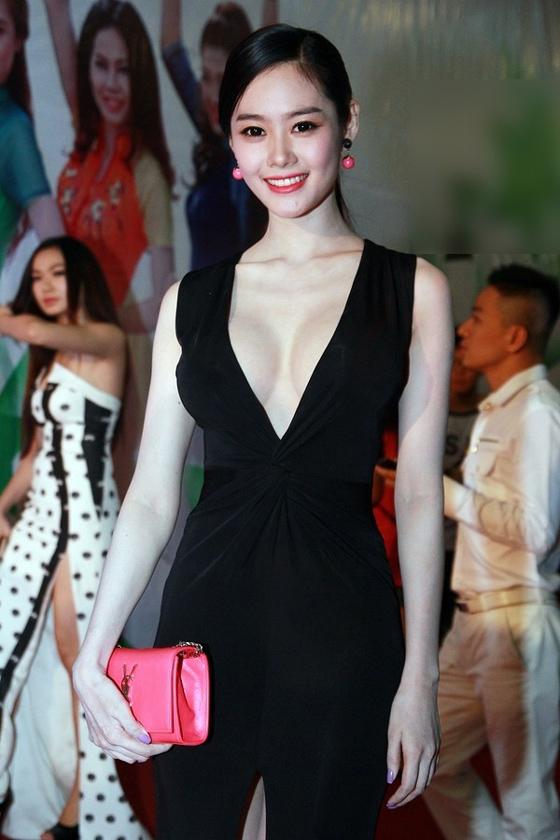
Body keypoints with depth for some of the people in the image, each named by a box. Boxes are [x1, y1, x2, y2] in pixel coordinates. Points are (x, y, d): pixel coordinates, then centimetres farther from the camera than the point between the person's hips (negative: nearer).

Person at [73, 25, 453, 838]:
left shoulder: (412, 289, 0)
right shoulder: (191, 300, 5)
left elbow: (419, 495, -1)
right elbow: (151, 495, 5)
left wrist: (420, 675, -3)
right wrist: (92, 654, -2)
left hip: (342, 627, -2)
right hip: (205, 616, 2)